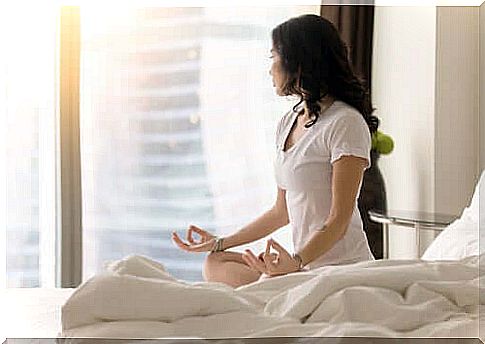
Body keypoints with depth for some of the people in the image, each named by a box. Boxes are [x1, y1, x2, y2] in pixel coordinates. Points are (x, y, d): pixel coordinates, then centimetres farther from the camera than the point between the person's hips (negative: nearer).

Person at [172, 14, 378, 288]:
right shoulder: (287, 123, 15)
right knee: (215, 265, -4)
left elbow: (339, 220, -17)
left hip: (342, 269, -8)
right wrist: (220, 244, 20)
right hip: (306, 263, 9)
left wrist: (296, 262, -32)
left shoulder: (346, 122, -12)